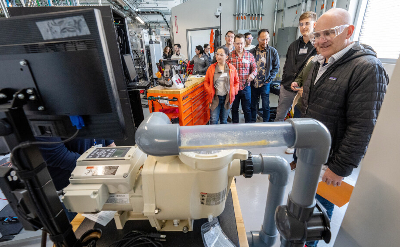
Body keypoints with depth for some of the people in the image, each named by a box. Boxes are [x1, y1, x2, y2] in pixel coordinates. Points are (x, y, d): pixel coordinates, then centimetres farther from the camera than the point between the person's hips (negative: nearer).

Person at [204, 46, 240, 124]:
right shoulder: (211, 68, 0)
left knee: (224, 120, 15)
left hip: (227, 97, 1)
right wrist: (210, 91, -9)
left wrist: (234, 91, -3)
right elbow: (206, 82, 5)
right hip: (215, 97, -1)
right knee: (213, 120, -2)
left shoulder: (232, 68, 2)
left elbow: (236, 82, 10)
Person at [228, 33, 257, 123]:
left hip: (246, 86, 1)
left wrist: (253, 74, -10)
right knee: (234, 108, 14)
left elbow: (254, 67, 10)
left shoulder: (249, 55, 3)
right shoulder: (229, 55, -1)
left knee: (247, 109, 9)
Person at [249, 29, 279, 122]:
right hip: (253, 83, 2)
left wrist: (269, 79, -7)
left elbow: (276, 67, 3)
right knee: (253, 105, 11)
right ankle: (252, 122, 26)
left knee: (265, 105, 3)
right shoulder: (252, 51, 2)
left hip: (265, 84, -1)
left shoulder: (273, 51, 0)